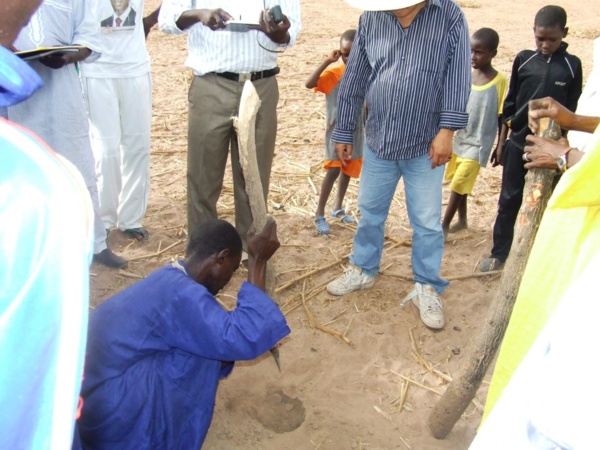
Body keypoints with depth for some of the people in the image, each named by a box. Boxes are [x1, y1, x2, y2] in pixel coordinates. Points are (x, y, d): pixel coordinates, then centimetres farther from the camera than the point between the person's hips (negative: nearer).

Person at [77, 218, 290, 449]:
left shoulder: (166, 280, 8)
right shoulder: (180, 295, -22)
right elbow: (247, 339, -27)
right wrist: (257, 262, -22)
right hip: (106, 414, -9)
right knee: (204, 350, -9)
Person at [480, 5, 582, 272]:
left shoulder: (572, 66, 0)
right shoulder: (523, 59, 2)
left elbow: (571, 111, 4)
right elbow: (509, 105, 6)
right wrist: (501, 143, 5)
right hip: (518, 144, 1)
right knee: (509, 201, 7)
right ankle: (499, 253, 18)